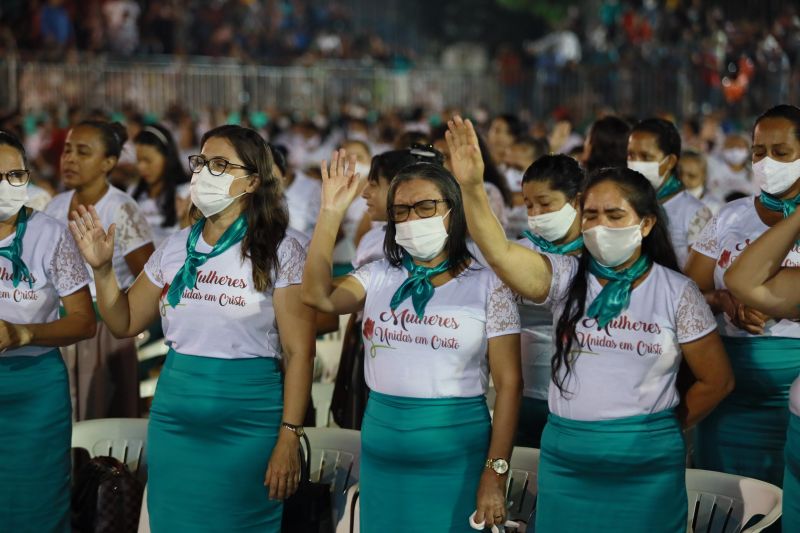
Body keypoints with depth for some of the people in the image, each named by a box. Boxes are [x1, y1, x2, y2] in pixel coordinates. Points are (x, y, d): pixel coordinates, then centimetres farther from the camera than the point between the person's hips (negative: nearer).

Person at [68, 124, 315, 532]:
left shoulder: (279, 253, -7)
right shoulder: (176, 247, 7)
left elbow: (299, 352, -10)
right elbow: (125, 323, 13)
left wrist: (288, 439, -14)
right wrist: (102, 268, -3)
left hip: (248, 426, -4)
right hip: (174, 422, 5)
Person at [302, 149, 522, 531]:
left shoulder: (486, 285, -4)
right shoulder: (379, 276, 8)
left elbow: (509, 384, -6)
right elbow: (318, 296, -9)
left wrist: (495, 476, -11)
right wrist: (331, 212, -14)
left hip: (454, 450, -4)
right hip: (381, 445, 4)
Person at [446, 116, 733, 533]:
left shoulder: (677, 292, -1)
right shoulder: (565, 278, 1)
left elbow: (717, 380, 6)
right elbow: (498, 252, -16)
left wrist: (666, 430, 9)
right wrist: (472, 188, -30)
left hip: (647, 466, -1)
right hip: (567, 461, 1)